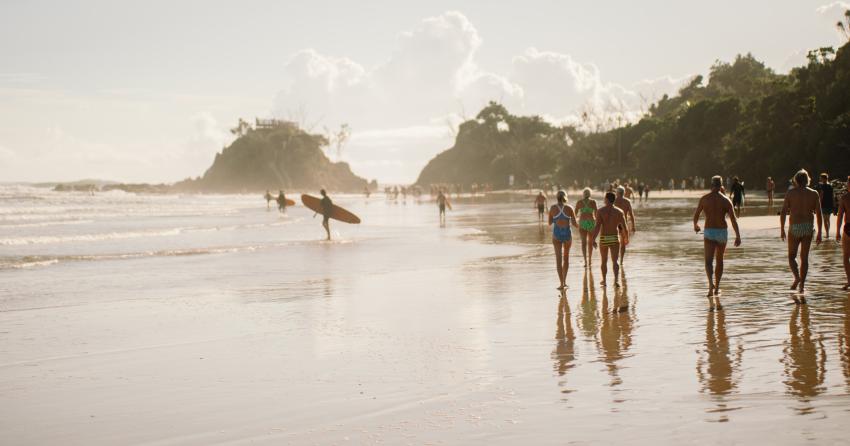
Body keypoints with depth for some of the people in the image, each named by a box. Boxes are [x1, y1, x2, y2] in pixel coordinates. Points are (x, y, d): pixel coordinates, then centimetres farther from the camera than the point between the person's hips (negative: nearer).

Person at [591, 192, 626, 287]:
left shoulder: (600, 211, -7)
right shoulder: (619, 211, -1)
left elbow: (597, 226, -15)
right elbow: (624, 227, 0)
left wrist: (593, 239, -15)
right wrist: (624, 236, 18)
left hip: (604, 238, 0)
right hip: (615, 238, 0)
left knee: (604, 261, 17)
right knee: (615, 261, -2)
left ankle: (604, 280, 28)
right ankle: (616, 280, -21)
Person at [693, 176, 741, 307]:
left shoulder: (704, 198, 0)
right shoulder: (726, 200, -2)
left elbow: (696, 216, 8)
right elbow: (733, 219, -10)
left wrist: (695, 225, 30)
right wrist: (738, 236, -10)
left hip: (708, 232, -1)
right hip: (722, 232, 1)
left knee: (709, 261, -10)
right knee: (719, 260, 20)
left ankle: (711, 284, -37)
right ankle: (717, 288, 28)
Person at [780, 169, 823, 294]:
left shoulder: (791, 193, -2)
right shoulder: (814, 194, 3)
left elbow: (783, 212, -5)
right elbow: (819, 215, 1)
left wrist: (782, 230, 3)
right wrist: (819, 233, 6)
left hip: (794, 228, -2)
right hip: (808, 228, 2)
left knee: (791, 256, 11)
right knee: (804, 257, 10)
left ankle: (797, 277, -13)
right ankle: (802, 285, 8)